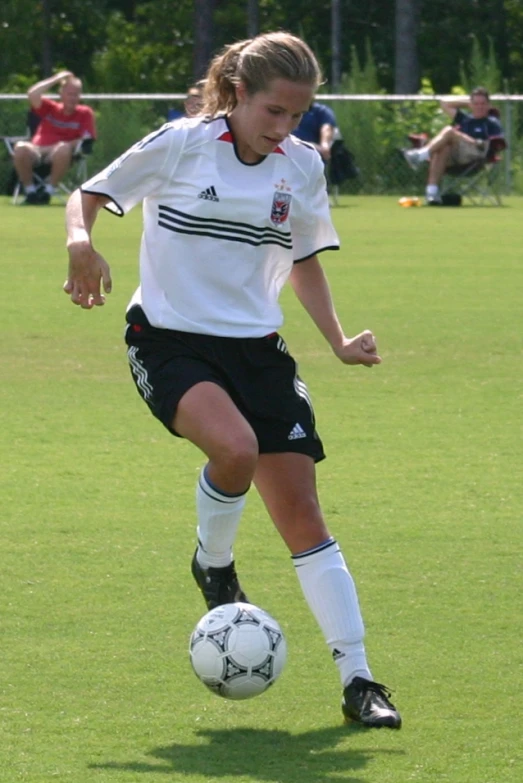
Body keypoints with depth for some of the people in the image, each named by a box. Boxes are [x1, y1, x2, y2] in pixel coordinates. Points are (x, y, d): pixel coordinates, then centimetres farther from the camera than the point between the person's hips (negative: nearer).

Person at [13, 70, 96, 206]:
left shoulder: (85, 113, 8)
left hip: (58, 155, -2)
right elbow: (32, 95, -3)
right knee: (21, 147, -33)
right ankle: (30, 191, -17)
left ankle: (48, 191, -24)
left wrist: (61, 145, -16)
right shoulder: (50, 108, 14)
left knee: (63, 148, -39)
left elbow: (86, 140, -3)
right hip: (37, 150, 2)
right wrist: (56, 79, 2)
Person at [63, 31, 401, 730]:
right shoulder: (179, 146, -7)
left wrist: (339, 342, 4)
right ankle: (214, 562, 0)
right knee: (235, 447, -33)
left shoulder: (302, 167, 5)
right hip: (170, 343, -4)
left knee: (300, 509, -4)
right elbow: (90, 194, 2)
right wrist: (81, 239, -20)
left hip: (258, 349, 4)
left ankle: (357, 681, -1)